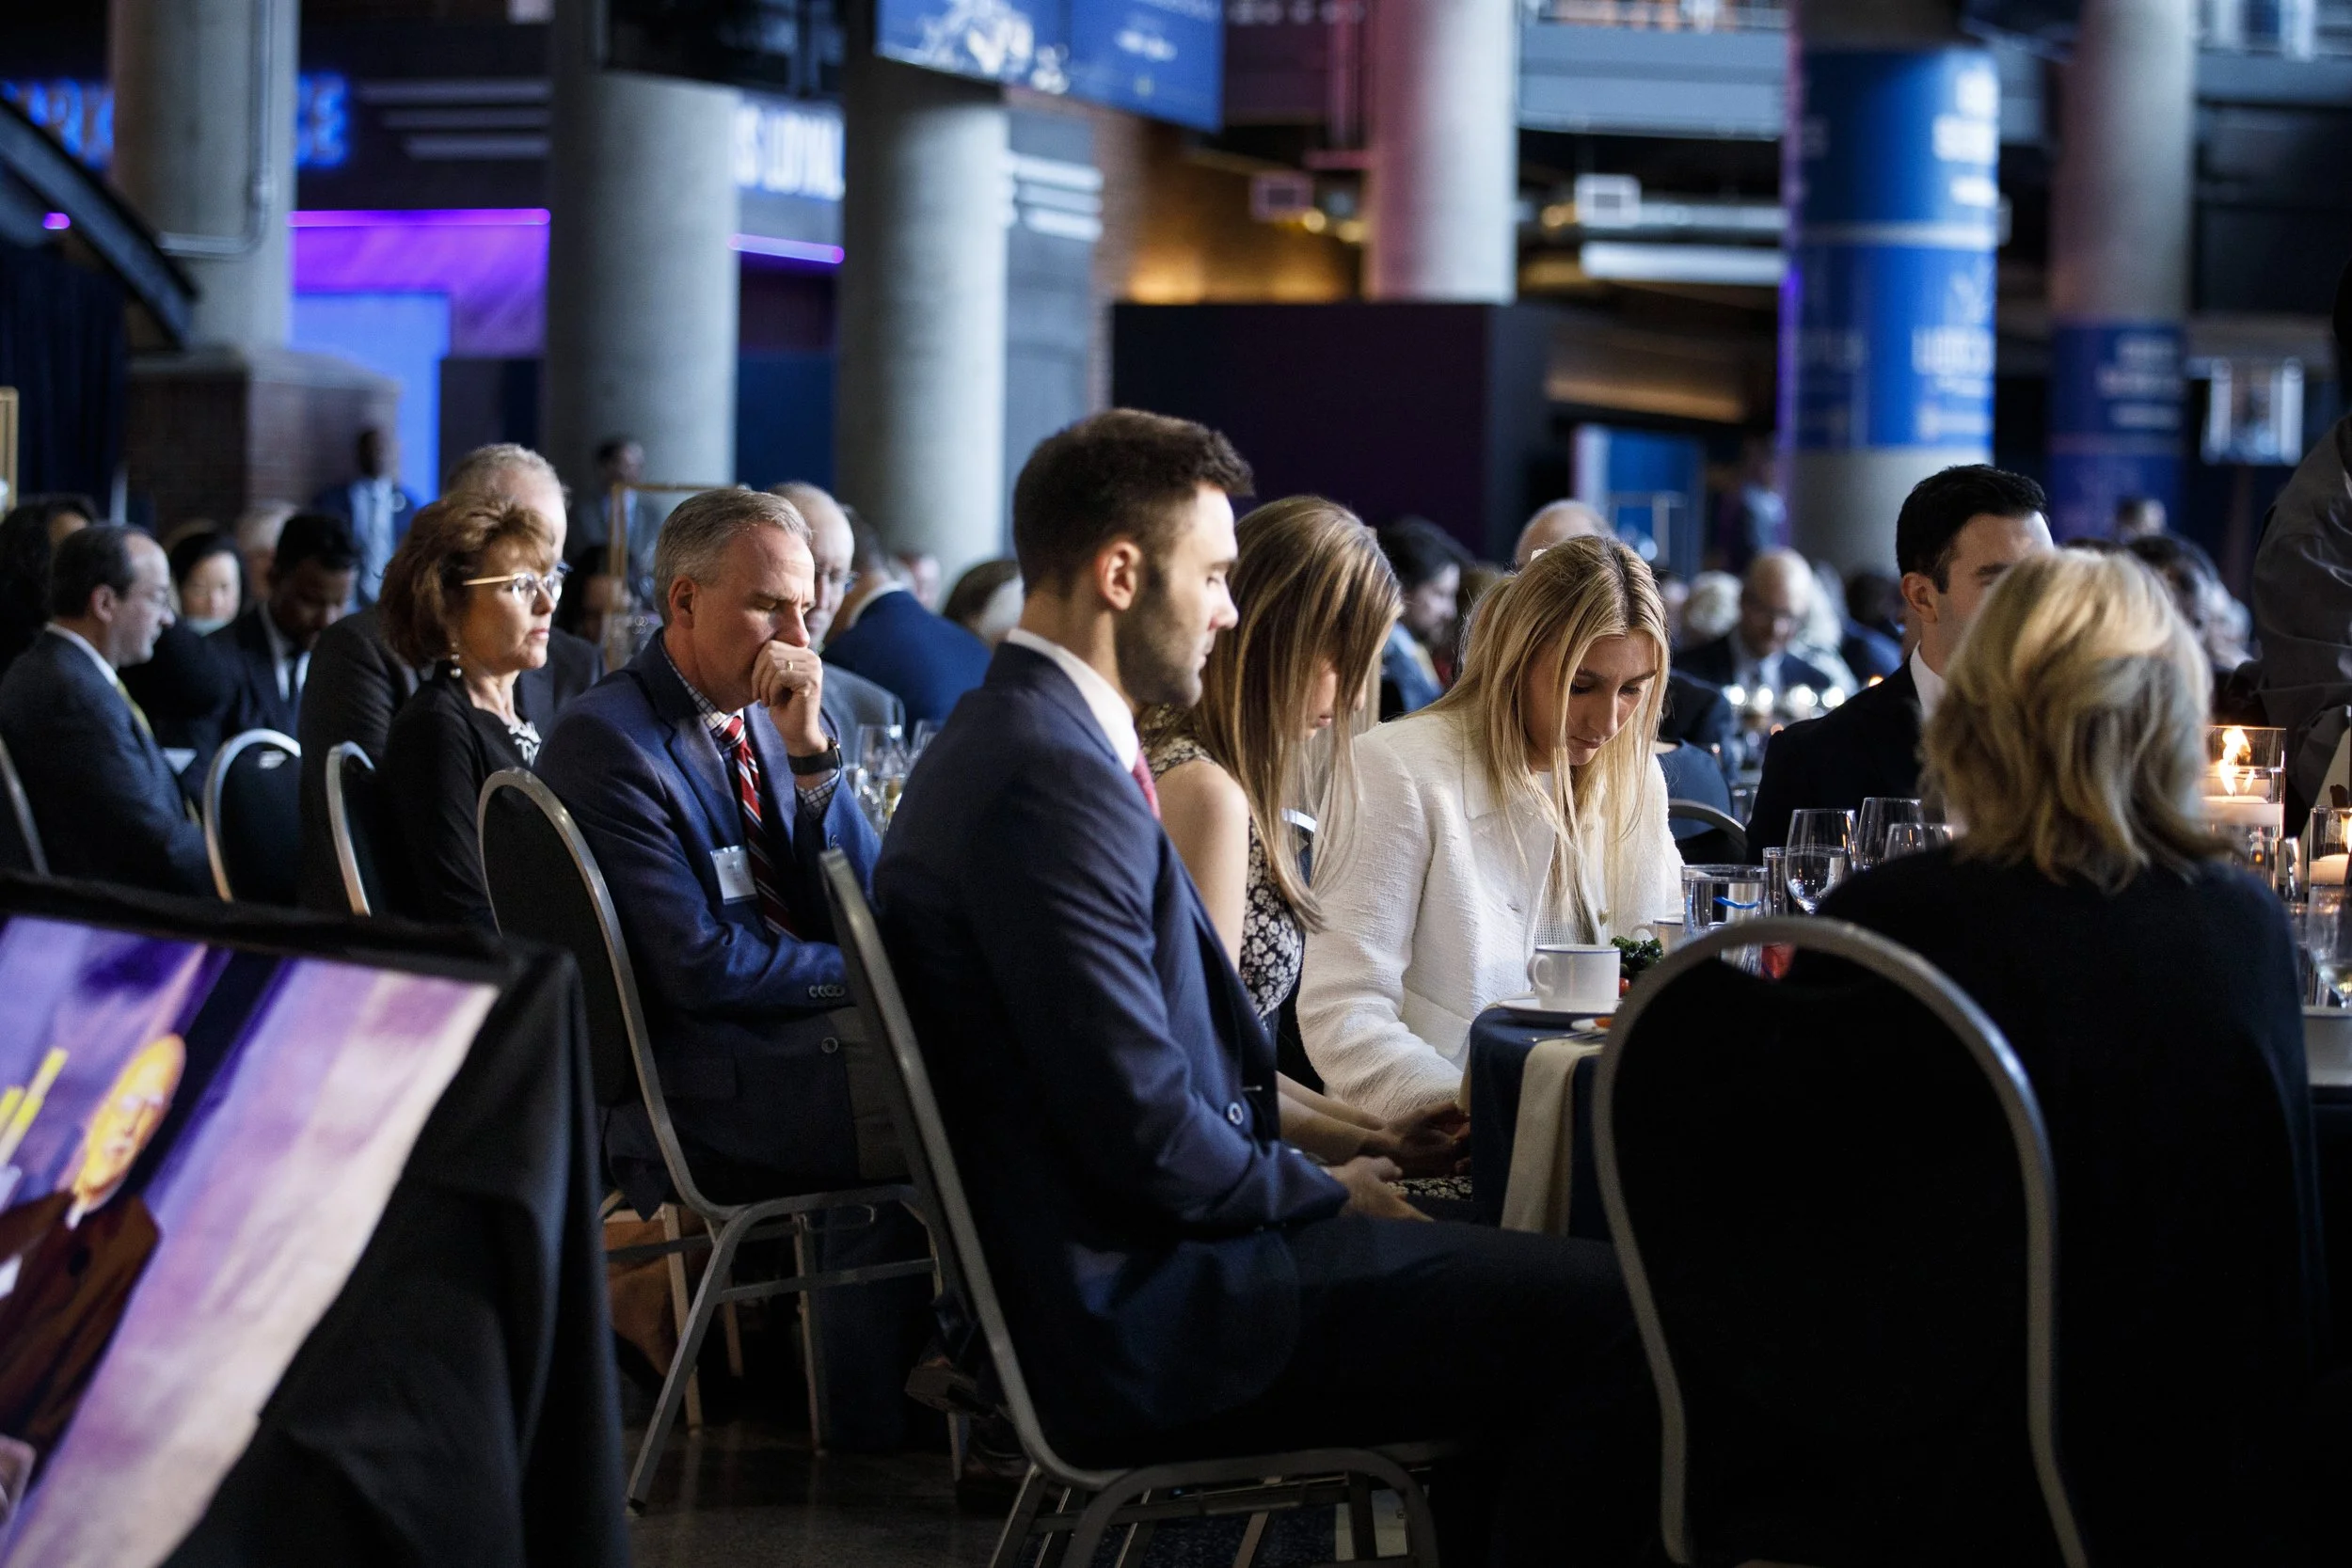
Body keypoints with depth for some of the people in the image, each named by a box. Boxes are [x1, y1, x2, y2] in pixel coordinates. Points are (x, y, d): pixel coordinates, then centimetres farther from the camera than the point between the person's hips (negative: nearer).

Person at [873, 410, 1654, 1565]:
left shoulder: (1010, 736, 14)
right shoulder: (1051, 777, -20)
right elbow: (1150, 1138, -22)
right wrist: (1326, 1192, -6)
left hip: (1115, 1272, 11)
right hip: (1133, 1315, -11)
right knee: (1610, 1318, -16)